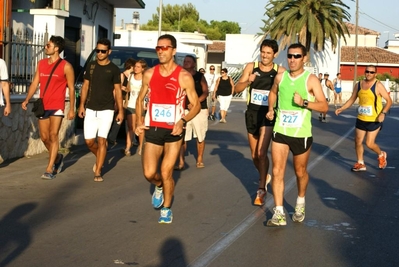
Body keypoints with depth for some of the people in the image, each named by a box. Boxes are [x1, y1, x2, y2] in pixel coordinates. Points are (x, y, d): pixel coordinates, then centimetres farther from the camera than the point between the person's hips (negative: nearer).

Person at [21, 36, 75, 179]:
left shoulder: (66, 66, -5)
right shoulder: (41, 63, 10)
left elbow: (71, 88, -3)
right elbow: (35, 83, 10)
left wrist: (72, 109, -6)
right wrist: (27, 99, -2)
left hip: (57, 107, -5)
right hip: (43, 106, 5)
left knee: (53, 135, -11)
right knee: (44, 137, 9)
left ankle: (49, 170, -9)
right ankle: (57, 157, 35)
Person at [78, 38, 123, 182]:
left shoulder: (114, 69, -2)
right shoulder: (90, 66, 7)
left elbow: (117, 91, 0)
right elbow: (85, 86, 11)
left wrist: (120, 111, -4)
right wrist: (82, 105, 4)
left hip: (106, 110, -3)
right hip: (90, 109, 3)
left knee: (102, 140, -6)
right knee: (89, 140, 2)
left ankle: (98, 172, 1)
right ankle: (99, 158, 33)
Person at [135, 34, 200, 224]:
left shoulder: (184, 77, -8)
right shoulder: (149, 74, 2)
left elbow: (196, 105, -2)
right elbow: (140, 99, 16)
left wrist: (183, 121, -19)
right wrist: (139, 122, 2)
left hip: (173, 131, -2)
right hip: (153, 129, 3)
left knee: (166, 173, 0)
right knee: (149, 173, -5)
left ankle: (167, 209, 23)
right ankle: (159, 187, 32)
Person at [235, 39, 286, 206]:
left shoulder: (280, 71, -6)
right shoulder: (251, 67, 0)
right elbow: (237, 89, -4)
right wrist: (248, 81, -23)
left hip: (268, 114, -3)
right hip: (252, 113, 4)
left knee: (261, 152, -18)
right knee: (254, 154, 15)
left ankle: (261, 189, -8)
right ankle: (265, 176, 42)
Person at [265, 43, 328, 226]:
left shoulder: (311, 80, -10)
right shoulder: (280, 77, 3)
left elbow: (324, 107, -13)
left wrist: (304, 103, -26)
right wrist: (271, 109, 10)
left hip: (301, 134, -3)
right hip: (280, 132, 3)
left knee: (300, 172, 14)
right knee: (277, 171, -6)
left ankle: (300, 204, 40)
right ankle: (279, 213, -3)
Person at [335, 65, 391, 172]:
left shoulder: (378, 85, -12)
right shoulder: (358, 85, 3)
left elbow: (389, 100, -10)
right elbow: (352, 100, 13)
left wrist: (383, 113, -23)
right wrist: (341, 109, 2)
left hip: (374, 120, -6)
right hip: (361, 119, 6)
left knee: (369, 143, -5)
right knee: (358, 142, 8)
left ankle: (381, 155, 25)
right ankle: (360, 164, 24)